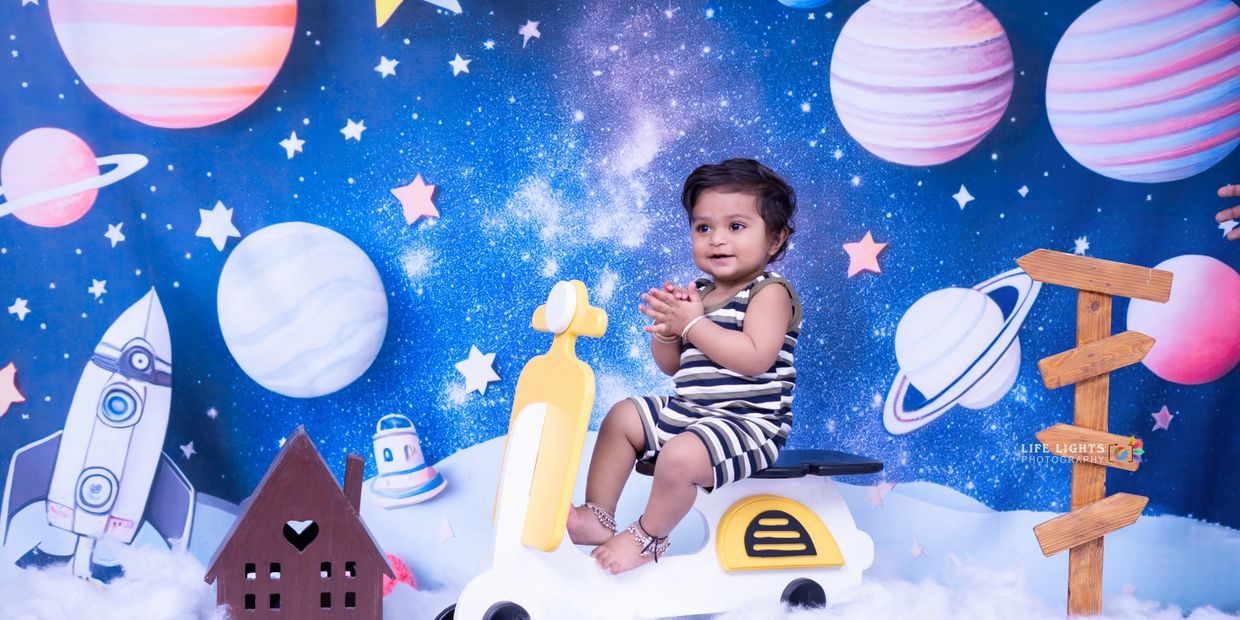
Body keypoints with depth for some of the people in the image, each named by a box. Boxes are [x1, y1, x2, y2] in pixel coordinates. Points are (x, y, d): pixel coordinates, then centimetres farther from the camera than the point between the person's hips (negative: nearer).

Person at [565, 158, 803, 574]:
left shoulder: (770, 293, -11)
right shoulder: (698, 292, 11)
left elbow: (755, 358, -29)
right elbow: (670, 365, 14)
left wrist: (693, 323, -22)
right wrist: (666, 328, -8)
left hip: (747, 425, -9)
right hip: (687, 412, 9)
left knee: (681, 455, -31)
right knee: (622, 417, 11)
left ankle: (648, 537, -4)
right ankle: (598, 515, 16)